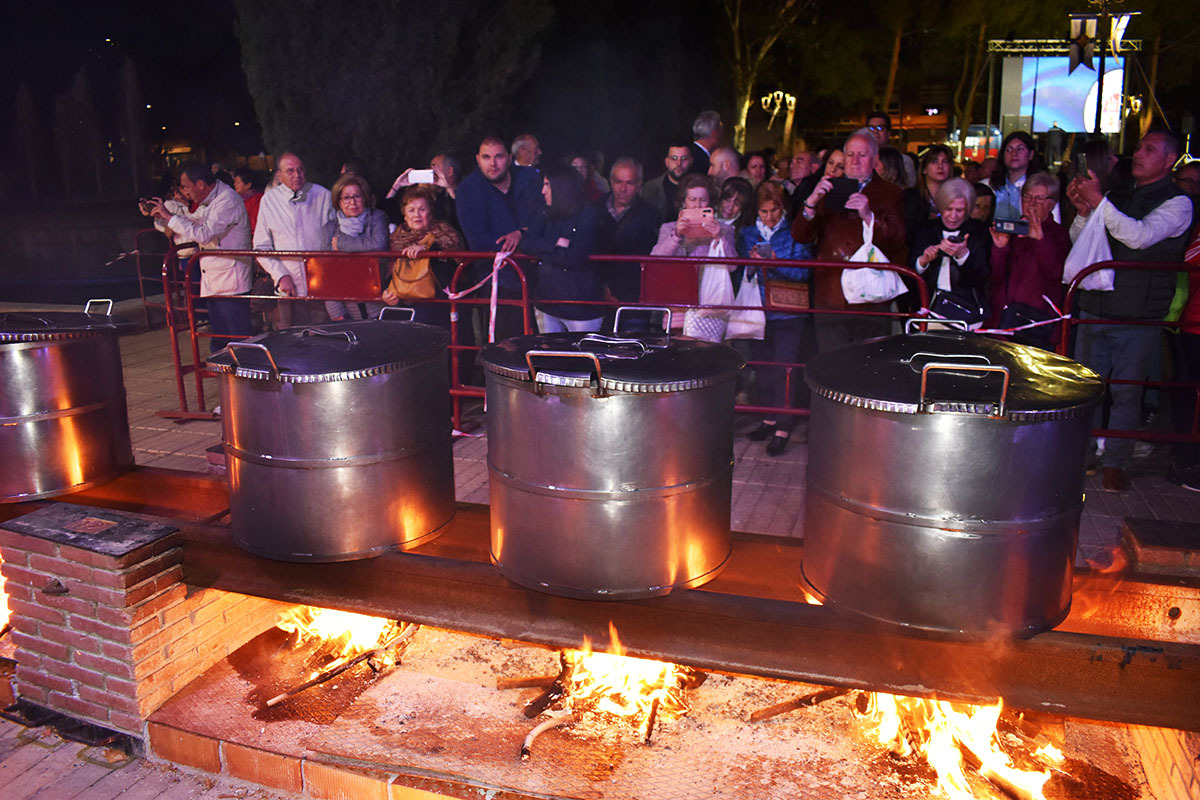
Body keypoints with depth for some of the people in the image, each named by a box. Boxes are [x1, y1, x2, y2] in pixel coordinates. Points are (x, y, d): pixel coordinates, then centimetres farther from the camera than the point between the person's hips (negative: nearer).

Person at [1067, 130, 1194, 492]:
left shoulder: (1177, 203, -4)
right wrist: (1084, 211, -6)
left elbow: (1140, 235, -22)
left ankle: (1115, 463, 13)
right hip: (1094, 308, 5)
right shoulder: (1119, 193, 12)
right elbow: (1078, 240, 13)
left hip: (1139, 316, -5)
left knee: (1126, 391, 2)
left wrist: (1098, 201, -24)